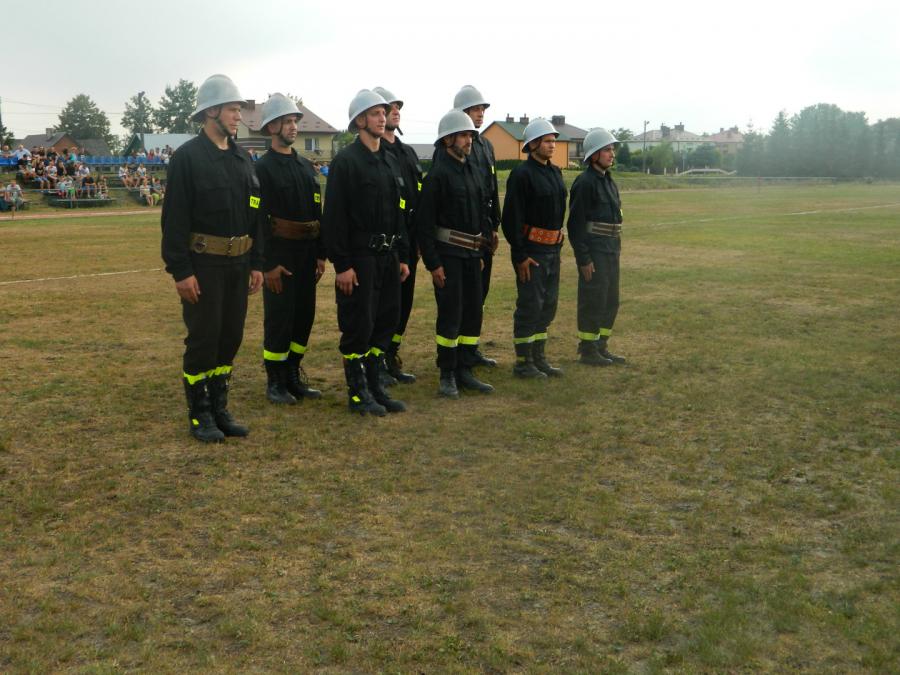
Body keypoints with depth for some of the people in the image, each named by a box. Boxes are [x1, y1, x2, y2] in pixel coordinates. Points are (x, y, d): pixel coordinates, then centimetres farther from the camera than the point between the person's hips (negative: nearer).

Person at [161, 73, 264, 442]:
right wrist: (180, 270, -17)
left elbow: (254, 215, 15)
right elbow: (175, 218, -13)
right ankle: (200, 415, 13)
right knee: (202, 339, 0)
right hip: (203, 265, -6)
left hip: (238, 264, 7)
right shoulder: (187, 157, -9)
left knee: (230, 338, 10)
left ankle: (219, 408, 22)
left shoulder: (242, 158, 12)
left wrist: (256, 263, 10)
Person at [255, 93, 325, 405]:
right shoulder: (263, 168, -7)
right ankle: (275, 382, 12)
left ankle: (293, 376, 24)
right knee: (279, 318, 0)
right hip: (280, 255, -6)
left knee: (304, 315, 11)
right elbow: (259, 218, -12)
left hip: (307, 254, 6)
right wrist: (268, 265, -16)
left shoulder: (306, 166, 13)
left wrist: (321, 254, 10)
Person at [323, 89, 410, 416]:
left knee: (385, 323, 11)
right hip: (359, 258, -8)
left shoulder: (389, 161, 14)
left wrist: (402, 256, 14)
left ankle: (375, 387, 22)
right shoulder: (346, 161, -10)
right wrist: (342, 265, -17)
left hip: (388, 256, 8)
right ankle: (358, 393, 11)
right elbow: (334, 216, -14)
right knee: (358, 327, -1)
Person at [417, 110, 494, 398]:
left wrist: (481, 252, 17)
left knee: (473, 313, 9)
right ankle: (447, 375, 9)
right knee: (450, 315, -4)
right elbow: (424, 222, -13)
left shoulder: (474, 172, 13)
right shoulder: (438, 174, -11)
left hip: (471, 254, 8)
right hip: (448, 255, -7)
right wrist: (433, 263, -16)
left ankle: (465, 371, 19)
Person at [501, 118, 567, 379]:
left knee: (548, 305, 12)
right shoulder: (521, 174, -13)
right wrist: (520, 255, -18)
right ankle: (523, 363, 6)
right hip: (531, 249, -8)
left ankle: (539, 359, 22)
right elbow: (511, 217, -17)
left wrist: (558, 239, 16)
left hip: (552, 249, 8)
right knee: (530, 306, -4)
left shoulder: (555, 172, 13)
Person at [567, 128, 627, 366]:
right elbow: (576, 223, -16)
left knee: (611, 301, 13)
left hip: (611, 248, 9)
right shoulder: (585, 182, -13)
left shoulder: (609, 181, 15)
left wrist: (615, 249, 18)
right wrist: (584, 258, -19)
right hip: (594, 249, -9)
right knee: (593, 300, -2)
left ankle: (601, 346, 23)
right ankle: (588, 350, 8)